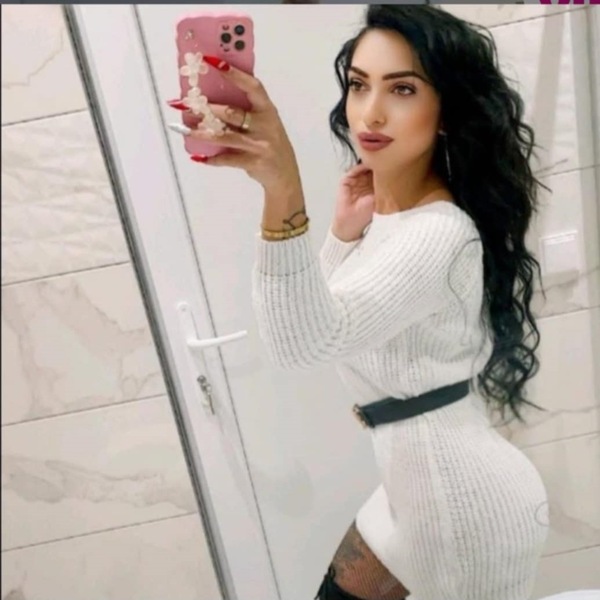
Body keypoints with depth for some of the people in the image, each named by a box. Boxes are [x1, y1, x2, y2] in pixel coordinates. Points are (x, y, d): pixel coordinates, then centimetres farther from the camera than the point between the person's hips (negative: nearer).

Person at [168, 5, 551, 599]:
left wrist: (284, 191, -56)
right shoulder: (382, 216, 2)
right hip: (421, 480, 9)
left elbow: (304, 340, -41)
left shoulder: (442, 234, -28)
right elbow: (324, 319, 7)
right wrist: (343, 234, -8)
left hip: (462, 495, -9)